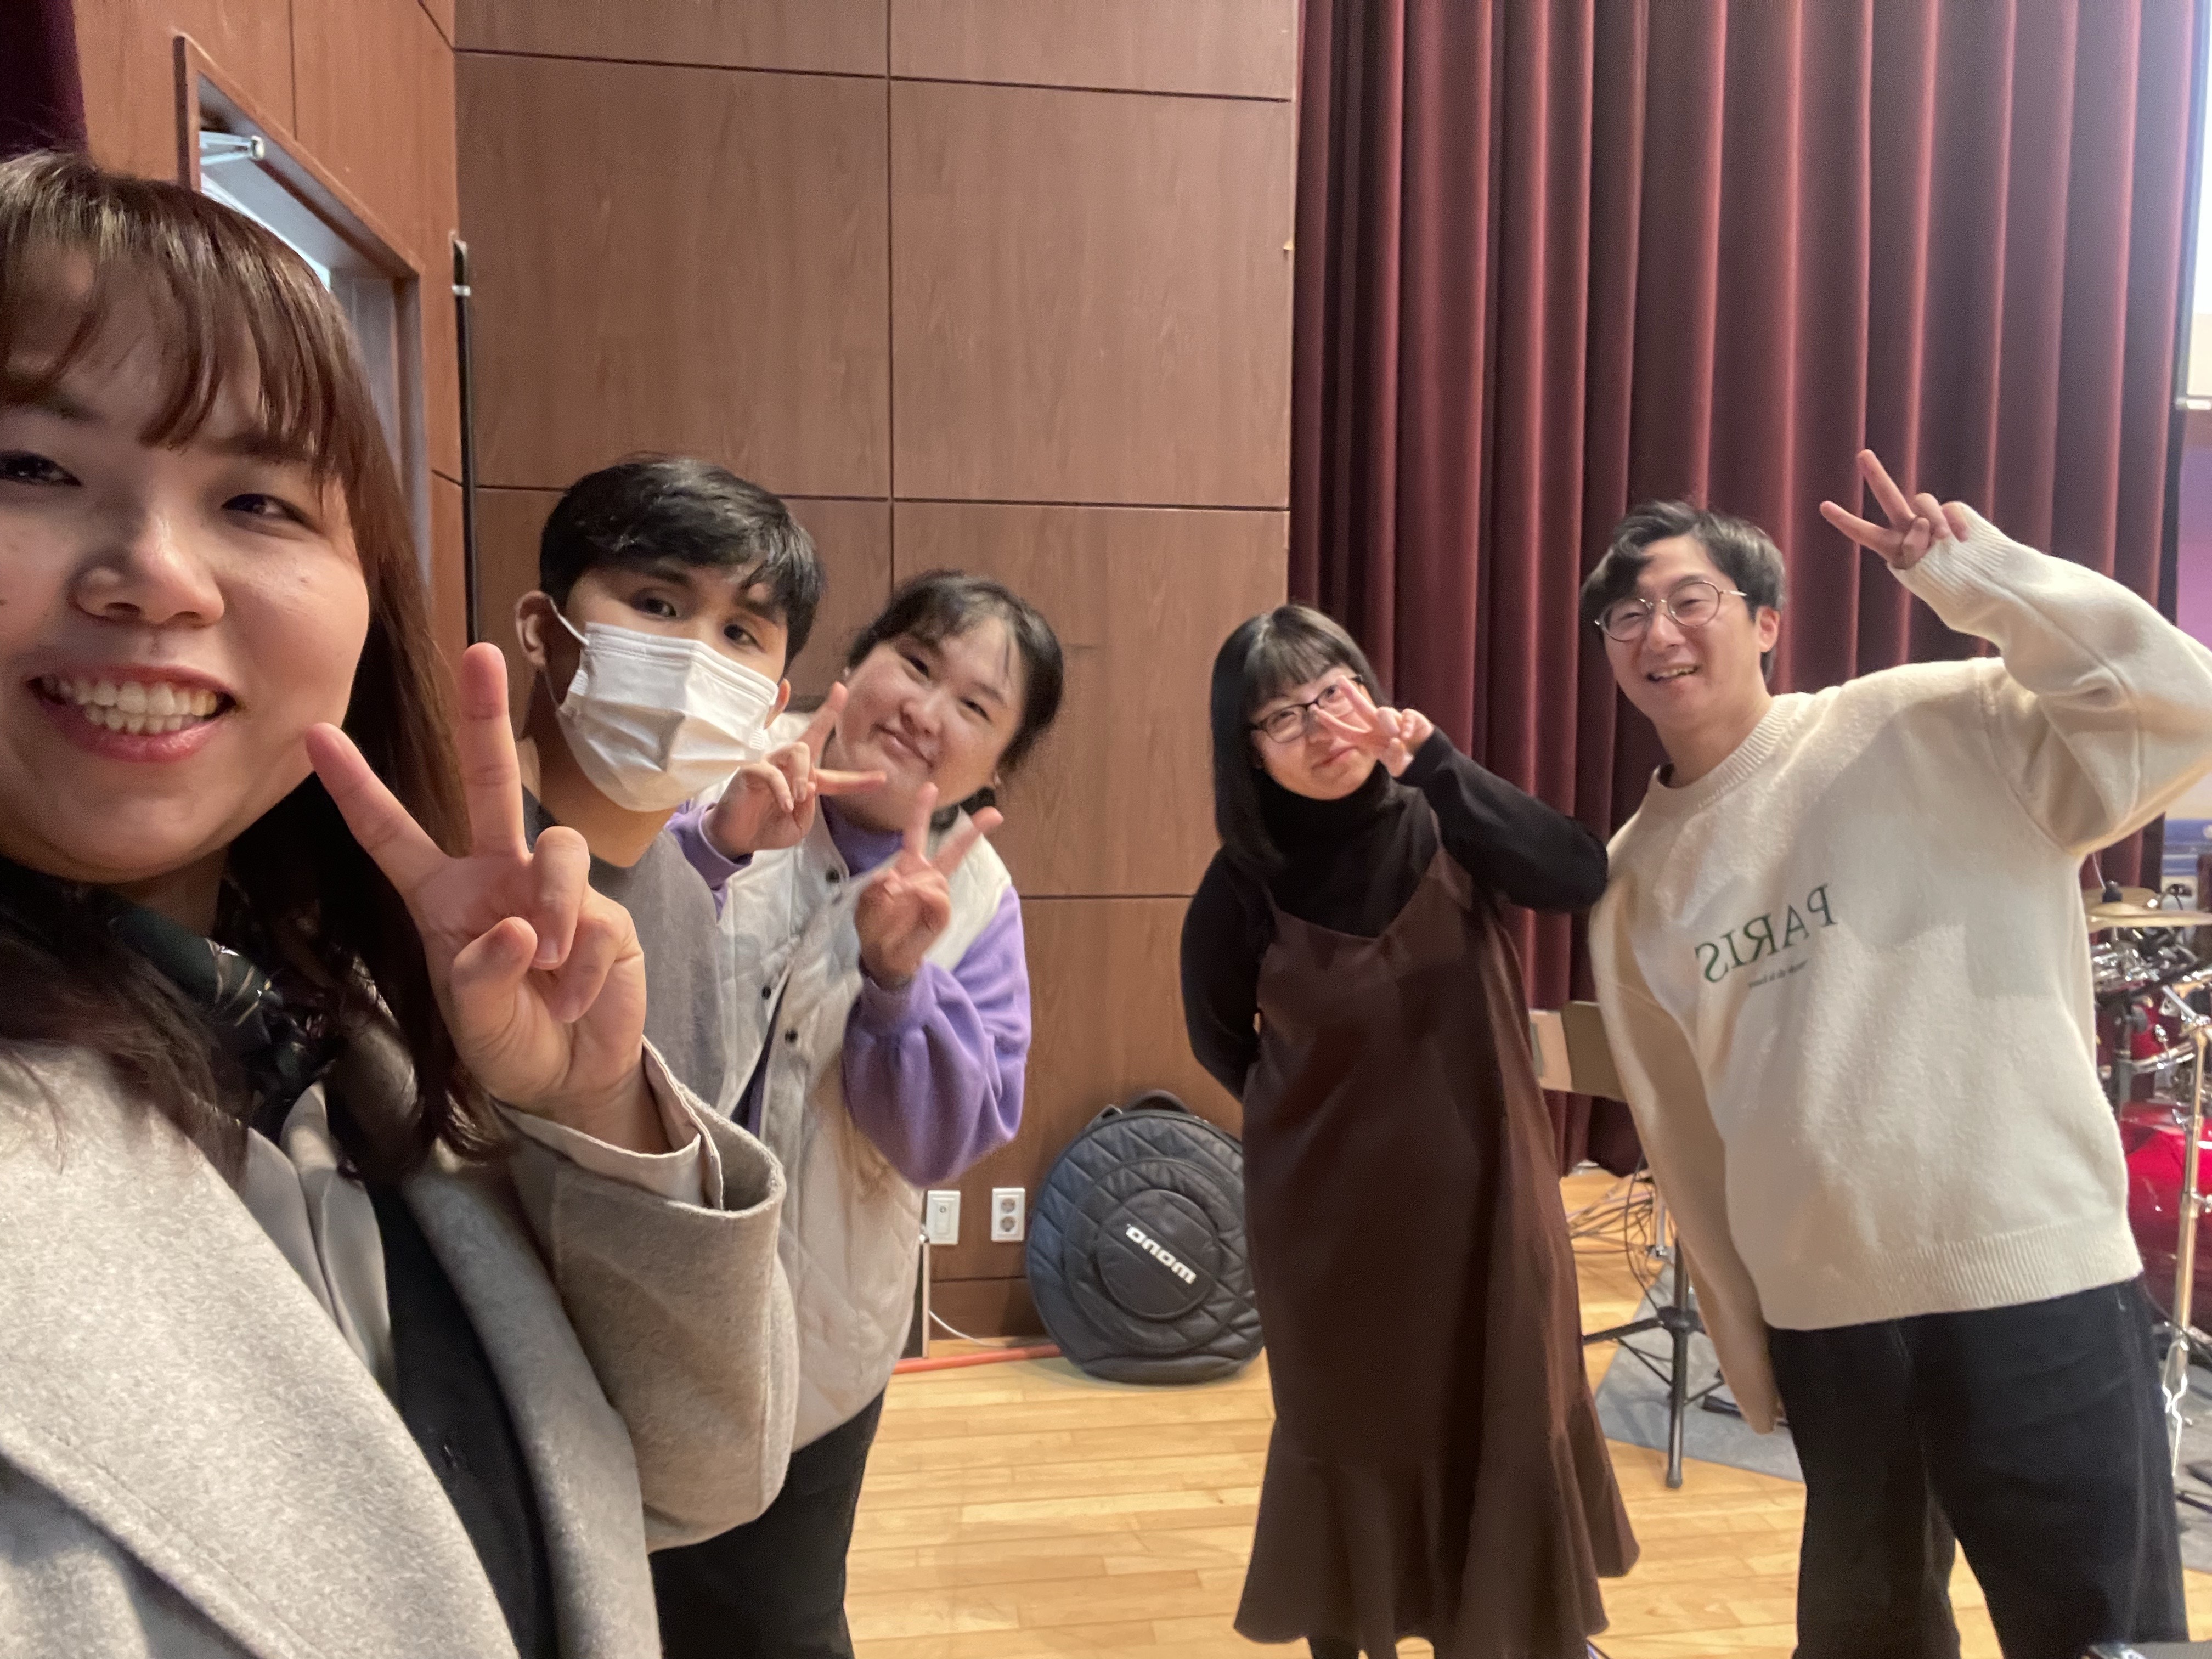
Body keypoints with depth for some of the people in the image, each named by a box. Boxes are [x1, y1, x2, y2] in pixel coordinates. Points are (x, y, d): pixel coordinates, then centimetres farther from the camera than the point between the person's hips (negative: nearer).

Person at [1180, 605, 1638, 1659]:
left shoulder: (1442, 824, -8)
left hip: (1480, 1194, 2)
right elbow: (1220, 1039, 4)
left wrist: (1436, 766, -32)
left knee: (1506, 1435, 14)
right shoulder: (1245, 882, -13)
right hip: (1330, 1216, -1)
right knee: (1350, 1444, 15)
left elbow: (1579, 879, -26)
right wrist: (1318, 1113, 7)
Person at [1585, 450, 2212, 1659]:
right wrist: (1745, 1346, 13)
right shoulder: (1636, 875, 7)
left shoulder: (1931, 728, -5)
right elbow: (1680, 1125, 11)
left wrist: (1969, 574, -20)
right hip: (1820, 1310, 5)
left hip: (2035, 1276, -4)